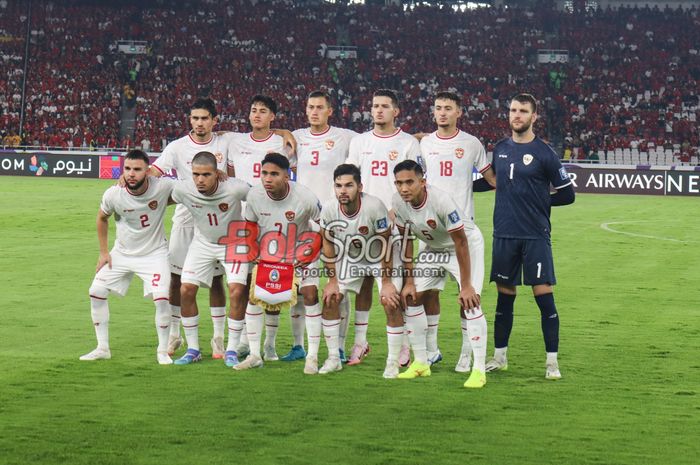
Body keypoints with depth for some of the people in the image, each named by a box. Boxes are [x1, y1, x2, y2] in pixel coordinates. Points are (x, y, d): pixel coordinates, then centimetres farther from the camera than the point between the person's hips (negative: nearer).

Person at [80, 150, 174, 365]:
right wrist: (104, 252, 4)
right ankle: (102, 348, 14)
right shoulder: (113, 194, -19)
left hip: (154, 252, -3)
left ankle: (162, 350, 3)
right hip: (122, 252, 3)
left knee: (162, 298, -18)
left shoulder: (162, 187, -25)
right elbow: (102, 218, 3)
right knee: (96, 292, -1)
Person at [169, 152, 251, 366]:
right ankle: (193, 349, 9)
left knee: (237, 291, -16)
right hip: (203, 242, 3)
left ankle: (231, 351, -1)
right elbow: (167, 200, 1)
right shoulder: (183, 189, -23)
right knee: (186, 290, -6)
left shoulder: (234, 189, -31)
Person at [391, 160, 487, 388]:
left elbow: (461, 243, -28)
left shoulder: (441, 201, -36)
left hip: (461, 249, -6)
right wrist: (409, 281, -3)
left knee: (469, 301, -21)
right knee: (412, 298, 1)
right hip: (433, 249, 6)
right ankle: (420, 363, 14)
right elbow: (406, 240, -4)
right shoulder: (398, 202, -18)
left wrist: (466, 285, -26)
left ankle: (479, 370, -17)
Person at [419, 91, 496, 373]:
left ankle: (467, 354, 4)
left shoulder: (471, 144, 1)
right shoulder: (425, 143, 9)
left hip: (463, 225, -3)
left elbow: (492, 179, 6)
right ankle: (431, 350, 17)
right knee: (427, 288, 4)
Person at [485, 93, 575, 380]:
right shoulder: (500, 149, 10)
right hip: (504, 235, 4)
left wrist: (539, 202, 0)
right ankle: (500, 357, 21)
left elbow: (567, 194, 0)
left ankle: (552, 362, 2)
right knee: (504, 296, 11)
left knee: (544, 296, -5)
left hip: (535, 236, -4)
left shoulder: (544, 153, -5)